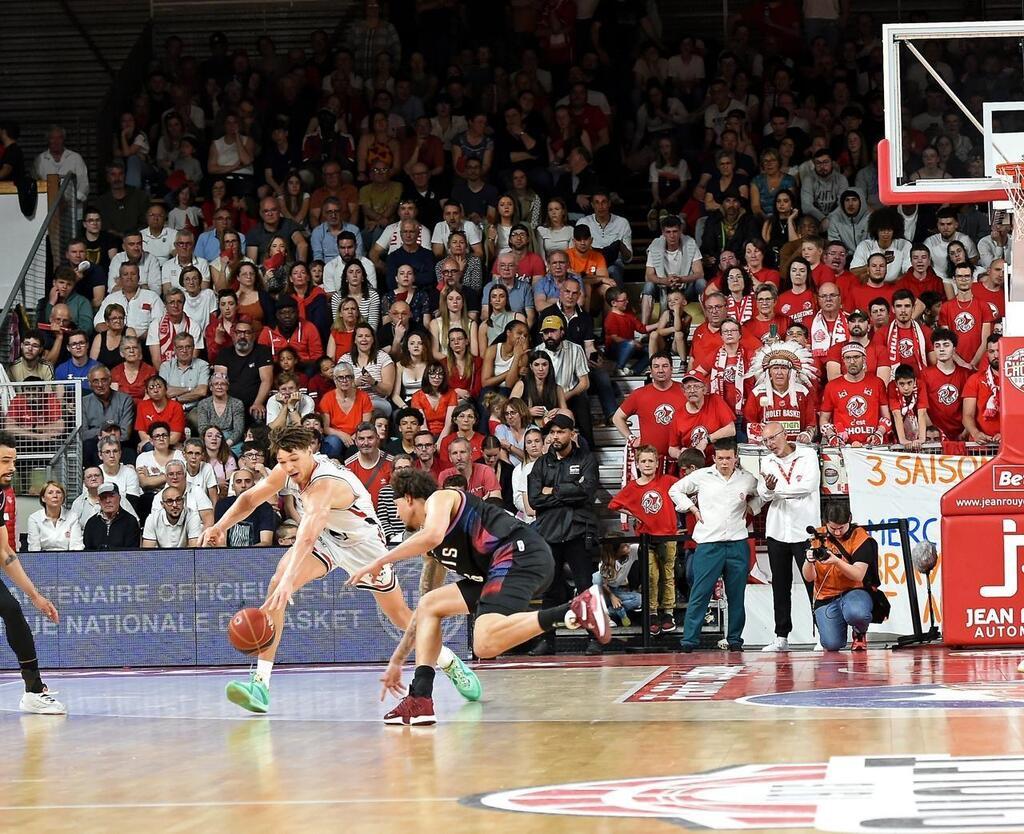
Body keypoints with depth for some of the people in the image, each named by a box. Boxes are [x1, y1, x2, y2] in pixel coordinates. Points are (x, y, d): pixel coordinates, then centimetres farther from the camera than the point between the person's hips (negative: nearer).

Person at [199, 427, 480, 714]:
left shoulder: (325, 485, -40)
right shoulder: (286, 471, -18)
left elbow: (307, 537, -55)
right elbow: (250, 499, -5)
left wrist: (289, 580, -68)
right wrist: (220, 527, -24)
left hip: (363, 542, -5)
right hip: (326, 539, 5)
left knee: (400, 615, 7)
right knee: (276, 585, -22)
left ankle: (451, 664, 36)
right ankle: (260, 683, -26)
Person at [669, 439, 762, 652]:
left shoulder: (747, 480, 8)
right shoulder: (701, 476, 2)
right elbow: (675, 490, 14)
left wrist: (750, 508, 11)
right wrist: (692, 508, 5)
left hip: (737, 543, 2)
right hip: (708, 543, -2)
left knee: (736, 595, 6)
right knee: (699, 594, -6)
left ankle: (735, 639, 15)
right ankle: (689, 640, -3)